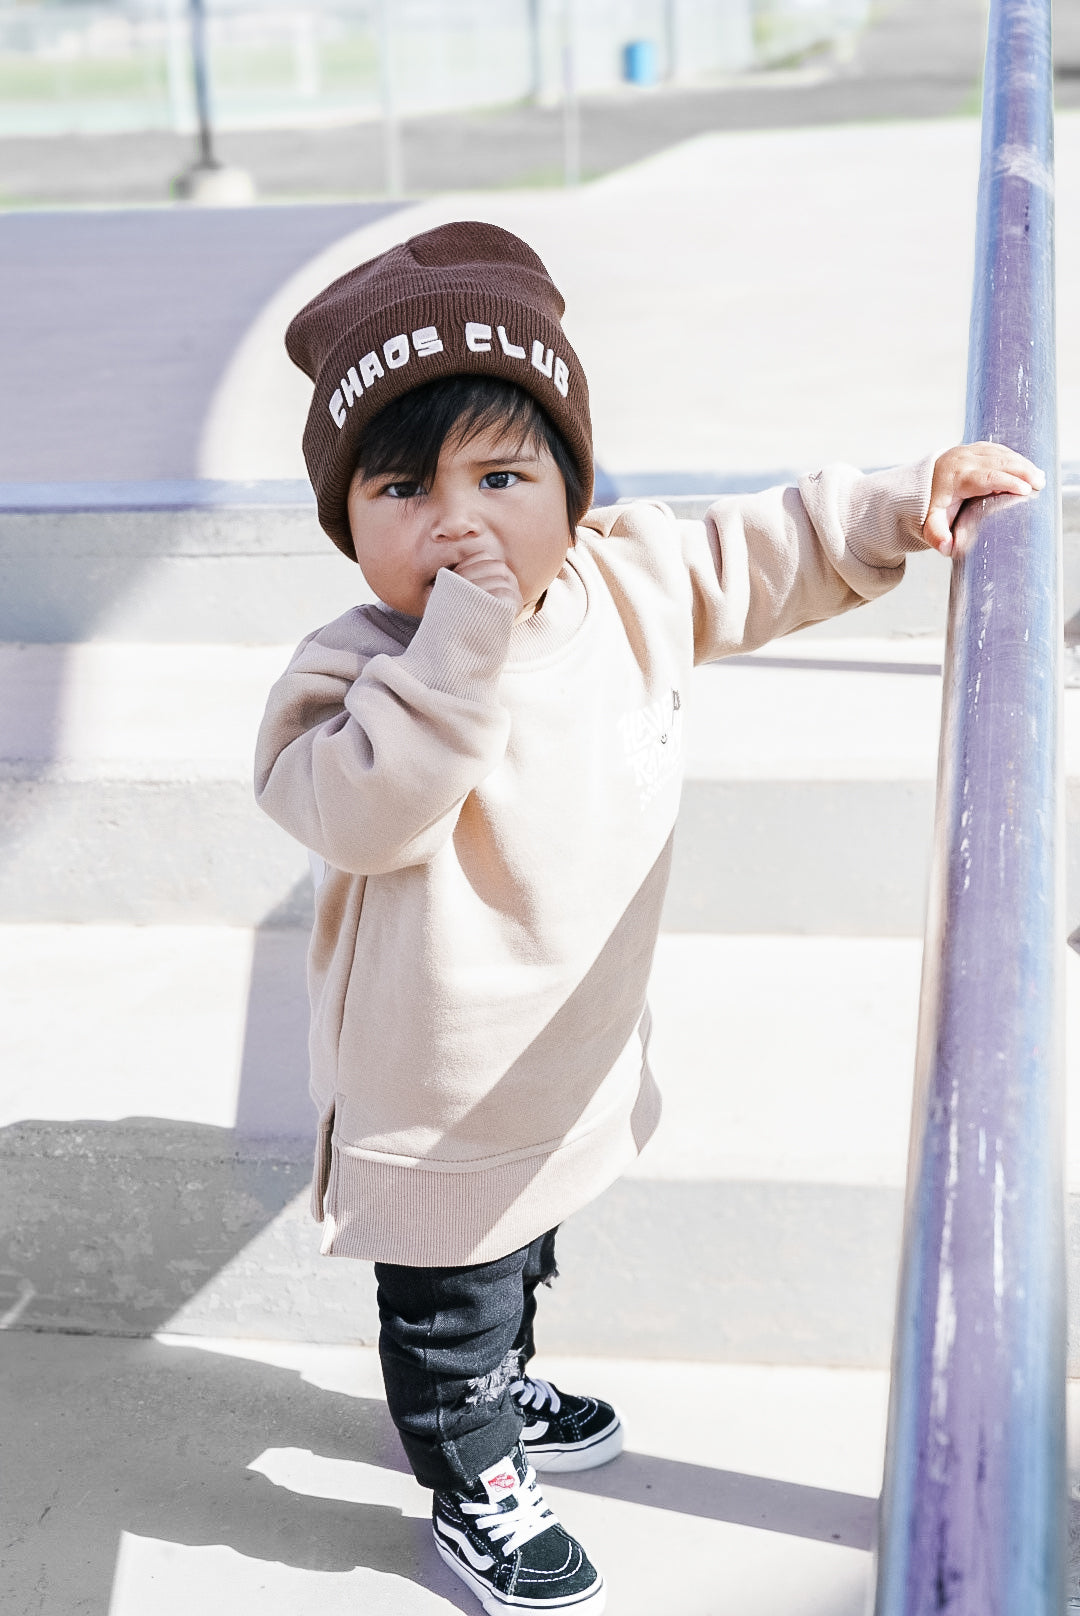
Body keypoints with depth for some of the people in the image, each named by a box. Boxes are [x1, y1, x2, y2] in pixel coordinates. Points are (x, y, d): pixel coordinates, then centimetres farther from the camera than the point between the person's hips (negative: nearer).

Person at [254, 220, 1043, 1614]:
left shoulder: (625, 586, -11)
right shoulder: (355, 670, -28)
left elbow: (768, 555, 4)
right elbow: (370, 809, -45)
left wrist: (907, 502, -5)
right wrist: (468, 630, -46)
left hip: (573, 1068, 6)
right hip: (431, 1113, -6)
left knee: (518, 1260, 33)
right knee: (447, 1311, 18)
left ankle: (500, 1398, 61)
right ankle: (473, 1496, 44)